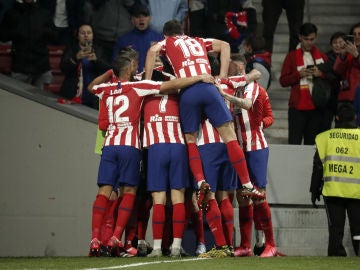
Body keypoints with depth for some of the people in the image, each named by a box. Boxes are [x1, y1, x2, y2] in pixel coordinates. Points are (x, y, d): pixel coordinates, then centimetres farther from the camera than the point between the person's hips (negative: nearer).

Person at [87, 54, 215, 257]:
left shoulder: (107, 90, 15)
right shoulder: (137, 87, 3)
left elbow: (92, 86, 40)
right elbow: (170, 86, -2)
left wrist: (110, 74, 39)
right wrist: (200, 78, 3)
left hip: (109, 145, 3)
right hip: (130, 146, -3)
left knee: (104, 192, -1)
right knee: (129, 191, 3)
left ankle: (95, 240, -11)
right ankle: (116, 239, -7)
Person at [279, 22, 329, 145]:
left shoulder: (322, 56, 12)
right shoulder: (292, 56, 6)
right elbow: (283, 81, 1)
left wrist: (321, 74, -9)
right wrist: (299, 74, -14)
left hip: (316, 107, 2)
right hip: (298, 106, -2)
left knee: (312, 143, 4)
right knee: (294, 143, -8)